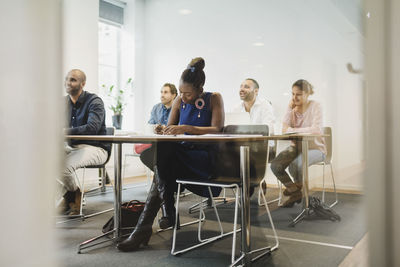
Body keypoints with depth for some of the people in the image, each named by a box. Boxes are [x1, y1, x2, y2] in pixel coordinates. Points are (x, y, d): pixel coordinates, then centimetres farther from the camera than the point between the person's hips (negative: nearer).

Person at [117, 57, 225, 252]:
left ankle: (143, 228, -22)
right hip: (181, 153, 5)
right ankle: (169, 214, -25)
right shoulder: (179, 101, 12)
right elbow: (170, 128, 18)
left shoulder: (214, 99, -1)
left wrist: (186, 128, -25)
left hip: (204, 158, -5)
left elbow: (216, 129, -14)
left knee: (162, 165, -31)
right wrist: (162, 130, -8)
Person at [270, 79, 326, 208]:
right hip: (296, 146, 5)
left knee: (295, 164, -33)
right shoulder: (292, 108, 4)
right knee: (275, 165, -19)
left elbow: (317, 129, -25)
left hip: (314, 148, -5)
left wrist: (293, 130, -24)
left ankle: (298, 187, 3)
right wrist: (290, 109, -11)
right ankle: (296, 193, 2)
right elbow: (284, 130, -9)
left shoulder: (315, 106, -9)